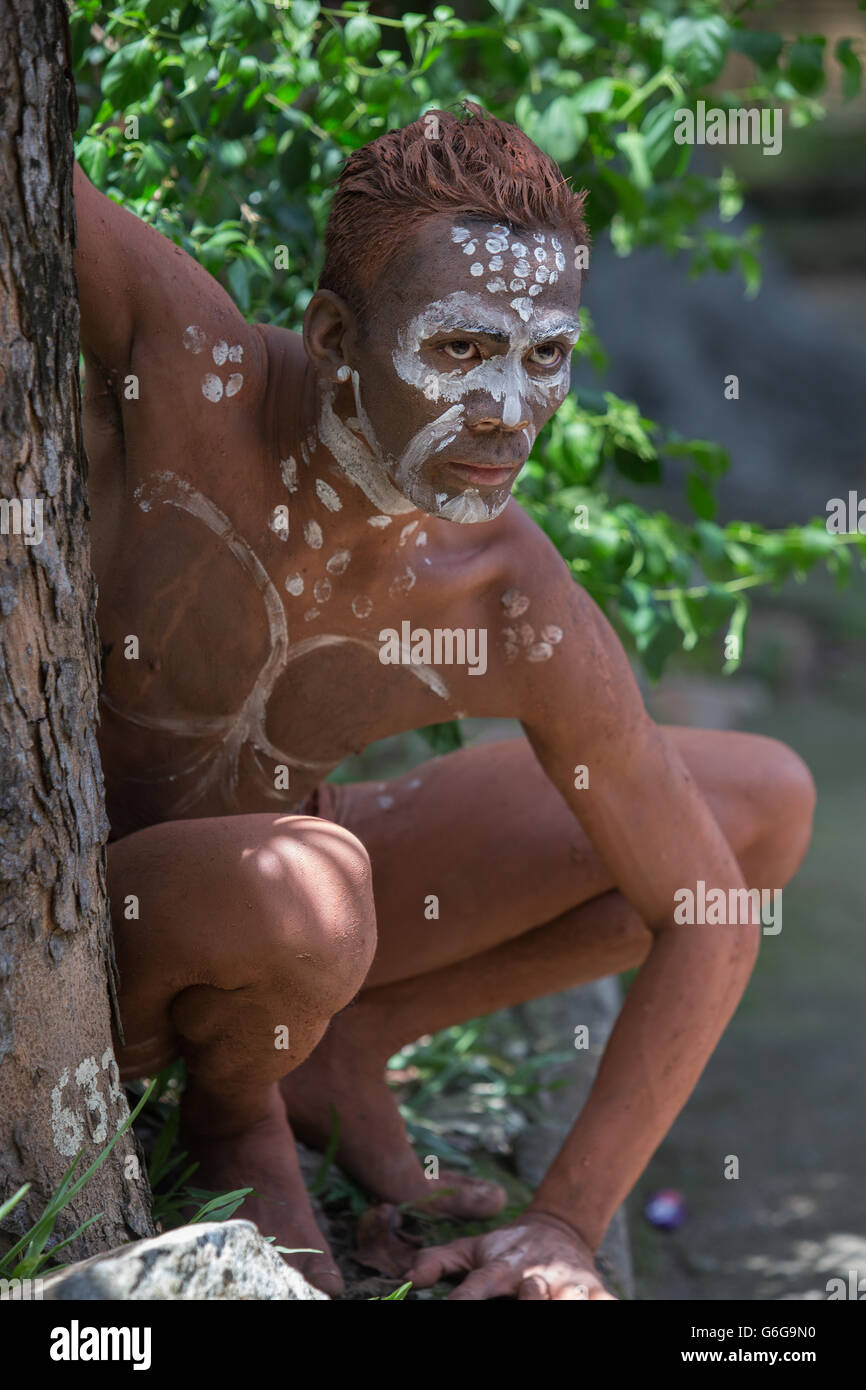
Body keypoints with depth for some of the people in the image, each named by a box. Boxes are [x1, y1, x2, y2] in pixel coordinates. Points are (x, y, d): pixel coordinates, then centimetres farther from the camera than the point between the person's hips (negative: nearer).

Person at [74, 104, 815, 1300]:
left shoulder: (524, 623, -23)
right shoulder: (183, 364, -31)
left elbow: (707, 923, -13)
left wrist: (567, 1223, -17)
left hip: (259, 911, 4)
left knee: (769, 803, -2)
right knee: (307, 892, -41)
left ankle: (340, 1053, 5)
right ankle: (234, 1107, -5)